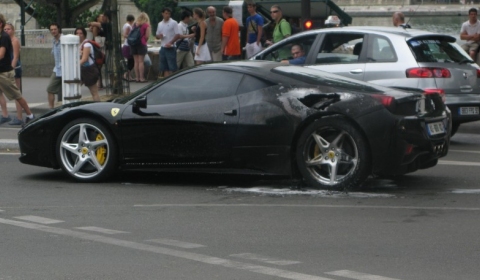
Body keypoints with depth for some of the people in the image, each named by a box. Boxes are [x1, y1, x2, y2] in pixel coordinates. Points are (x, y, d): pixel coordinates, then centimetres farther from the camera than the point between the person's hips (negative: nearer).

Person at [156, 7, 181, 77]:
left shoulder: (173, 23, -4)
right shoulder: (160, 24, 14)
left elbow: (178, 35, -8)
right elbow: (157, 35, 20)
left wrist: (170, 43, -18)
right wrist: (159, 36, -4)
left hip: (170, 48, -6)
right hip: (163, 48, 6)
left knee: (172, 68, -6)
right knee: (165, 68, 7)